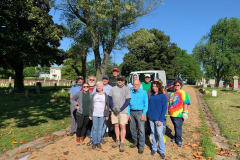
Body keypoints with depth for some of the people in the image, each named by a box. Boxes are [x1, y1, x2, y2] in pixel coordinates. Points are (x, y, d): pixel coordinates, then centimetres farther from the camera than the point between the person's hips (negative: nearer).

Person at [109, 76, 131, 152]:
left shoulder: (126, 89, -4)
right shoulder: (113, 89, 5)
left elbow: (127, 101, -8)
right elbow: (110, 99, 7)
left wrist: (120, 109, -13)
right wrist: (113, 108, -7)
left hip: (123, 111, -3)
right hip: (114, 111, 3)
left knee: (123, 126, -4)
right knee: (116, 125, 12)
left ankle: (122, 143, 6)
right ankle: (117, 141, 27)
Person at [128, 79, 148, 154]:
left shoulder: (144, 93, -2)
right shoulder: (130, 92, 9)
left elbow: (146, 104, -4)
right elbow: (128, 104, 12)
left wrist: (143, 114, -13)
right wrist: (128, 114, 5)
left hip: (140, 112, -4)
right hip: (132, 112, 4)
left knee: (141, 130, -5)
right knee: (132, 128, 13)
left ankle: (141, 146, 7)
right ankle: (135, 141, 34)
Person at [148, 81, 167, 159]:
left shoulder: (163, 96, -6)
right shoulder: (151, 96, 7)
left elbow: (164, 108, -8)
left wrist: (161, 120, -13)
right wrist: (148, 115, 4)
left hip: (158, 119, -4)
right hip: (151, 118, 4)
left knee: (159, 134, -1)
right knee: (153, 134, 13)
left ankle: (162, 151, 15)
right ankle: (154, 148, 28)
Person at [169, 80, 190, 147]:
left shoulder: (183, 93, -8)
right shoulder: (172, 93, 13)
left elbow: (186, 103, -13)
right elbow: (169, 102, 23)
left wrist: (184, 112, -17)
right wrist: (169, 110, 21)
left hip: (179, 114, -6)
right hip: (172, 113, 6)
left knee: (178, 127, 0)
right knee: (175, 126, 19)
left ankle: (179, 140, 13)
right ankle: (176, 137, 34)